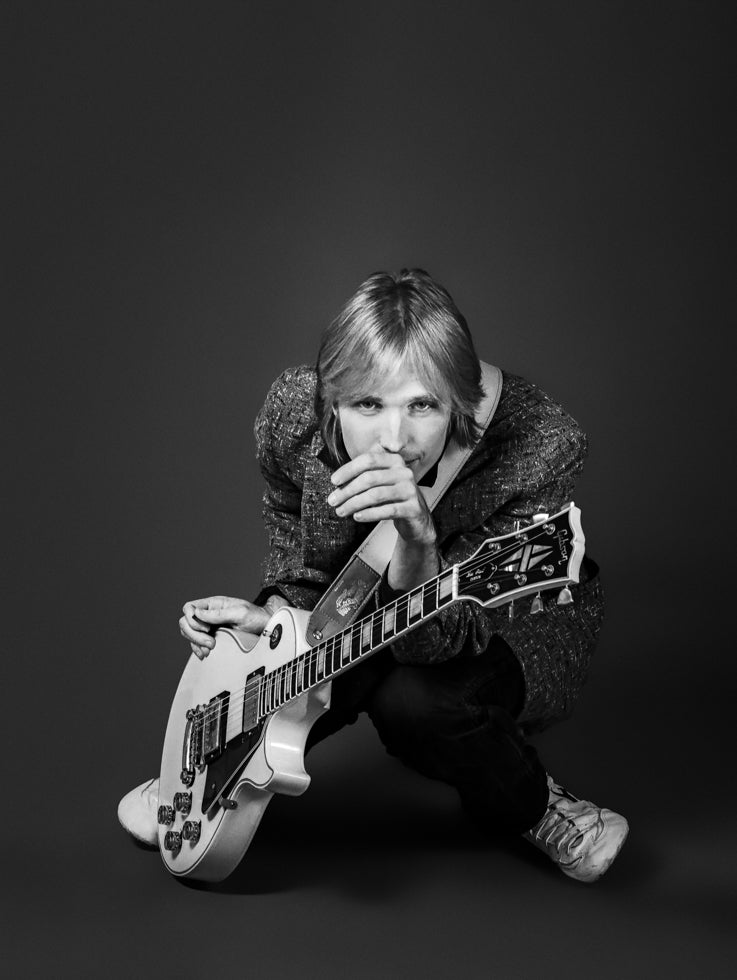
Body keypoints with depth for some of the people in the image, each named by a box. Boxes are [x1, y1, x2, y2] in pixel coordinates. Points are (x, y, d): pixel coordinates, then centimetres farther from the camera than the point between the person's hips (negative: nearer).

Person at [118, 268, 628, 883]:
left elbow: (437, 640, -37)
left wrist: (417, 539, -55)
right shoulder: (293, 414, -26)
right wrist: (272, 615, -22)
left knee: (415, 697, -33)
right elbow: (300, 560, -3)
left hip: (520, 619, -3)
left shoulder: (539, 448, -37)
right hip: (359, 602, 3)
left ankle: (529, 806, 0)